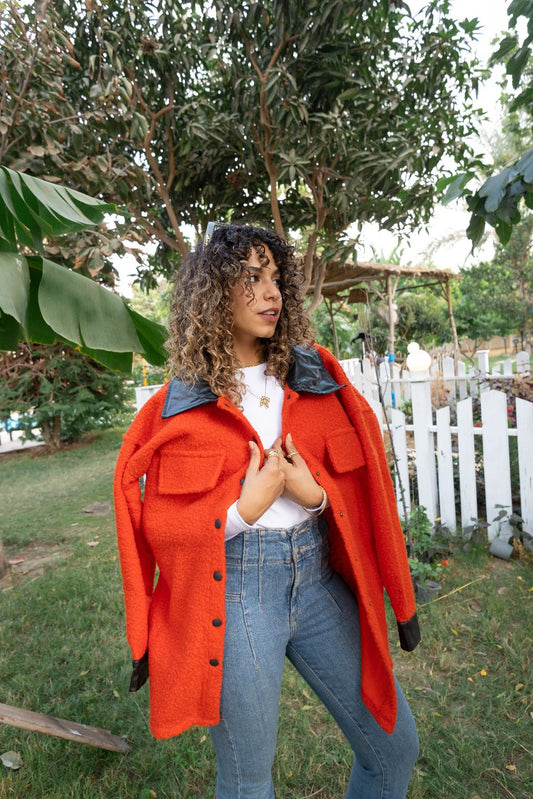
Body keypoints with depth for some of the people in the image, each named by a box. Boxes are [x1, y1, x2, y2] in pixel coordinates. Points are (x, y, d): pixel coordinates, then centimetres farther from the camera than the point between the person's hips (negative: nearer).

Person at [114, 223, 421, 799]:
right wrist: (244, 508, -17)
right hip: (232, 593, -3)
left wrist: (314, 493, -15)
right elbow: (160, 525, -3)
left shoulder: (317, 378, 2)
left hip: (318, 578, 4)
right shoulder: (177, 406, -5)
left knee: (394, 746, 16)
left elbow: (360, 486, 6)